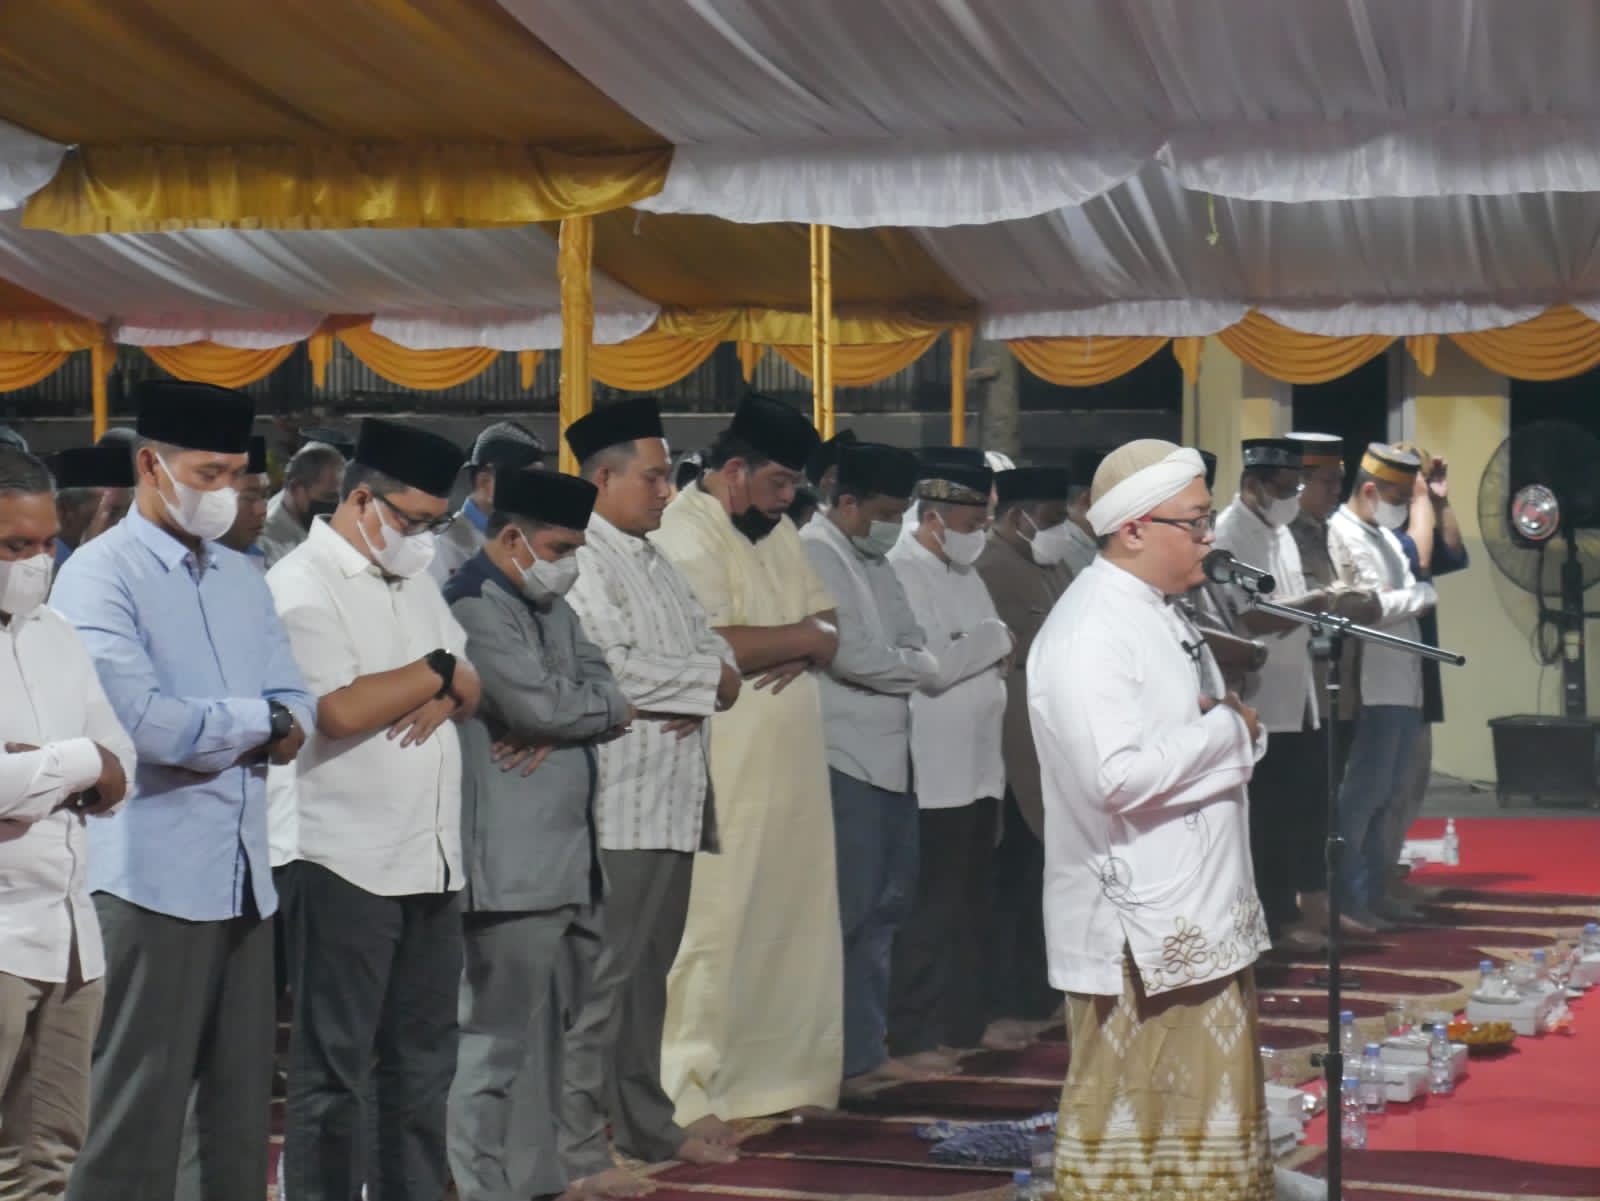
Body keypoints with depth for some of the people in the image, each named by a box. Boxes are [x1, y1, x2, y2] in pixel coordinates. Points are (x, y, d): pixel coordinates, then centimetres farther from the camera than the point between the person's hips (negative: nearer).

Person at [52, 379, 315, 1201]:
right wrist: (254, 721, -4)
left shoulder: (241, 579, 16)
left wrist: (207, 729, -11)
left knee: (244, 1107, 9)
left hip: (245, 873, 7)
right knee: (139, 1112, -4)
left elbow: (294, 712, 10)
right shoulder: (100, 576, -7)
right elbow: (146, 725, -19)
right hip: (154, 875, -7)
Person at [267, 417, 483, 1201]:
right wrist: (436, 673, -7)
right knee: (333, 1067, -1)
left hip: (430, 857, 8)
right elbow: (341, 708, -22)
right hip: (343, 862, -8)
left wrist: (440, 700, -7)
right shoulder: (302, 586, -11)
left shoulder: (413, 579, 16)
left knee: (423, 1057, 14)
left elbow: (470, 686, 17)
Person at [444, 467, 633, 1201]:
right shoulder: (474, 609, -13)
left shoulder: (550, 606, 18)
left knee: (535, 1032, 14)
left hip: (557, 855, 10)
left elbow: (602, 685, 11)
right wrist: (606, 710, -1)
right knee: (496, 1037, -6)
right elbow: (539, 702, -20)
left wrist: (566, 724, -10)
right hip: (510, 861, -10)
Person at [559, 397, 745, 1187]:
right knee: (600, 976, -8)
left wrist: (712, 679, -6)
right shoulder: (583, 560, -12)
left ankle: (646, 1122, 28)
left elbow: (709, 644, 18)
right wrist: (704, 678, -7)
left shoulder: (650, 559, 19)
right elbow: (616, 673, -22)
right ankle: (572, 1149, -4)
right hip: (619, 802, -10)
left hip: (672, 797, 10)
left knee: (647, 972, 18)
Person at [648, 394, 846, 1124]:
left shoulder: (777, 531, 16)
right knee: (719, 931, -5)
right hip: (725, 781, -8)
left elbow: (827, 625, 16)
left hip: (791, 770, 8)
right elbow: (711, 647, -24)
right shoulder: (682, 534, -12)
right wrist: (803, 638, -9)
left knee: (795, 926, 11)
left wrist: (803, 651, -8)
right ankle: (693, 1093, 1)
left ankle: (784, 1076, 19)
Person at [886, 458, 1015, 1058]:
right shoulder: (902, 572, -14)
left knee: (971, 902, 15)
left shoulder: (964, 571, 16)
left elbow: (993, 653, 20)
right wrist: (994, 641, -9)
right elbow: (932, 664, -23)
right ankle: (915, 1033, 3)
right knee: (930, 908, -4)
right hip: (932, 771, -9)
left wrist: (993, 652, -2)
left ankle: (966, 1018, 25)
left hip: (977, 766, 9)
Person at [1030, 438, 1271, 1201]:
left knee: (1212, 1107, 14)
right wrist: (1227, 729, -14)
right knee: (1124, 1127, -1)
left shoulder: (1162, 617, 14)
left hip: (1203, 921, 10)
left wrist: (1238, 727, -1)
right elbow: (1119, 778, -28)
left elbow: (1225, 744, 24)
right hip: (1136, 935, -10)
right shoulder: (1088, 635, -17)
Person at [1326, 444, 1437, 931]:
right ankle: (1345, 899, 2)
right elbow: (1371, 607, -18)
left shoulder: (1386, 537, 19)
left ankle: (1373, 891, 23)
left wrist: (1404, 596, -4)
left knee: (1386, 795, 14)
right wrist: (1423, 594, -5)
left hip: (1405, 684, 9)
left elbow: (1403, 596, 17)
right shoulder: (1342, 535, -11)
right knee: (1361, 795, -4)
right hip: (1372, 686, -9)